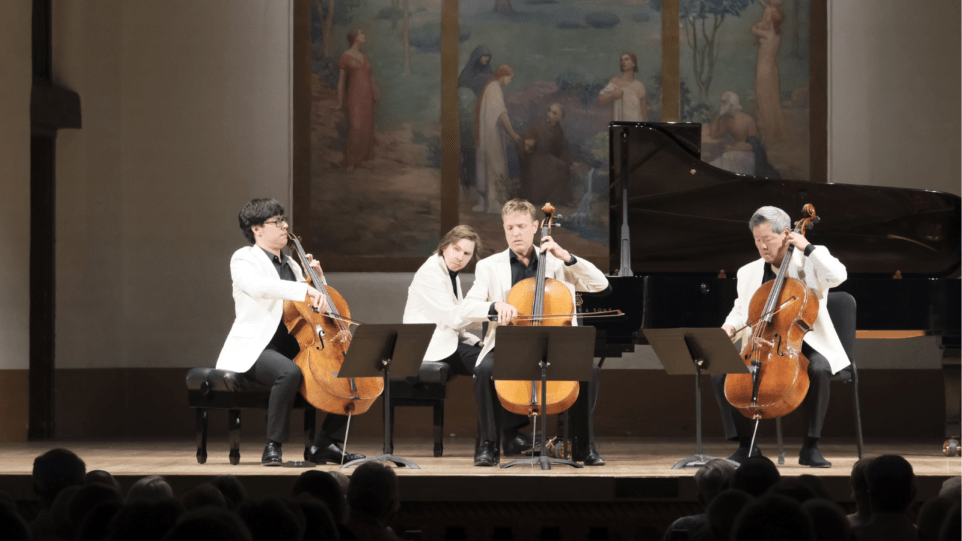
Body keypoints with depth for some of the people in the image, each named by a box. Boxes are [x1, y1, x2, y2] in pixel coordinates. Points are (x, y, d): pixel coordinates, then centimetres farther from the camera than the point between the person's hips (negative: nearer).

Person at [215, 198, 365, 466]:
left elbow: (314, 310, 30)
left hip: (293, 349, 8)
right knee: (289, 372, -40)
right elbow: (258, 285, -27)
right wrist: (305, 290, -35)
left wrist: (318, 280, 12)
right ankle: (273, 446, -27)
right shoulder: (244, 259, -2)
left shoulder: (290, 264, 22)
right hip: (256, 349, -8)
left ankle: (325, 444, 0)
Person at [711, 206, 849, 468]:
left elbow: (837, 276, -20)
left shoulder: (810, 262, 1)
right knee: (720, 373, -20)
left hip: (805, 345, -4)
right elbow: (740, 312, 22)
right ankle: (745, 446, -10)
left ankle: (810, 447, -23)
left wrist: (808, 247, -15)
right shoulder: (748, 273, 14)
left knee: (819, 370, -38)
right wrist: (730, 326, -1)